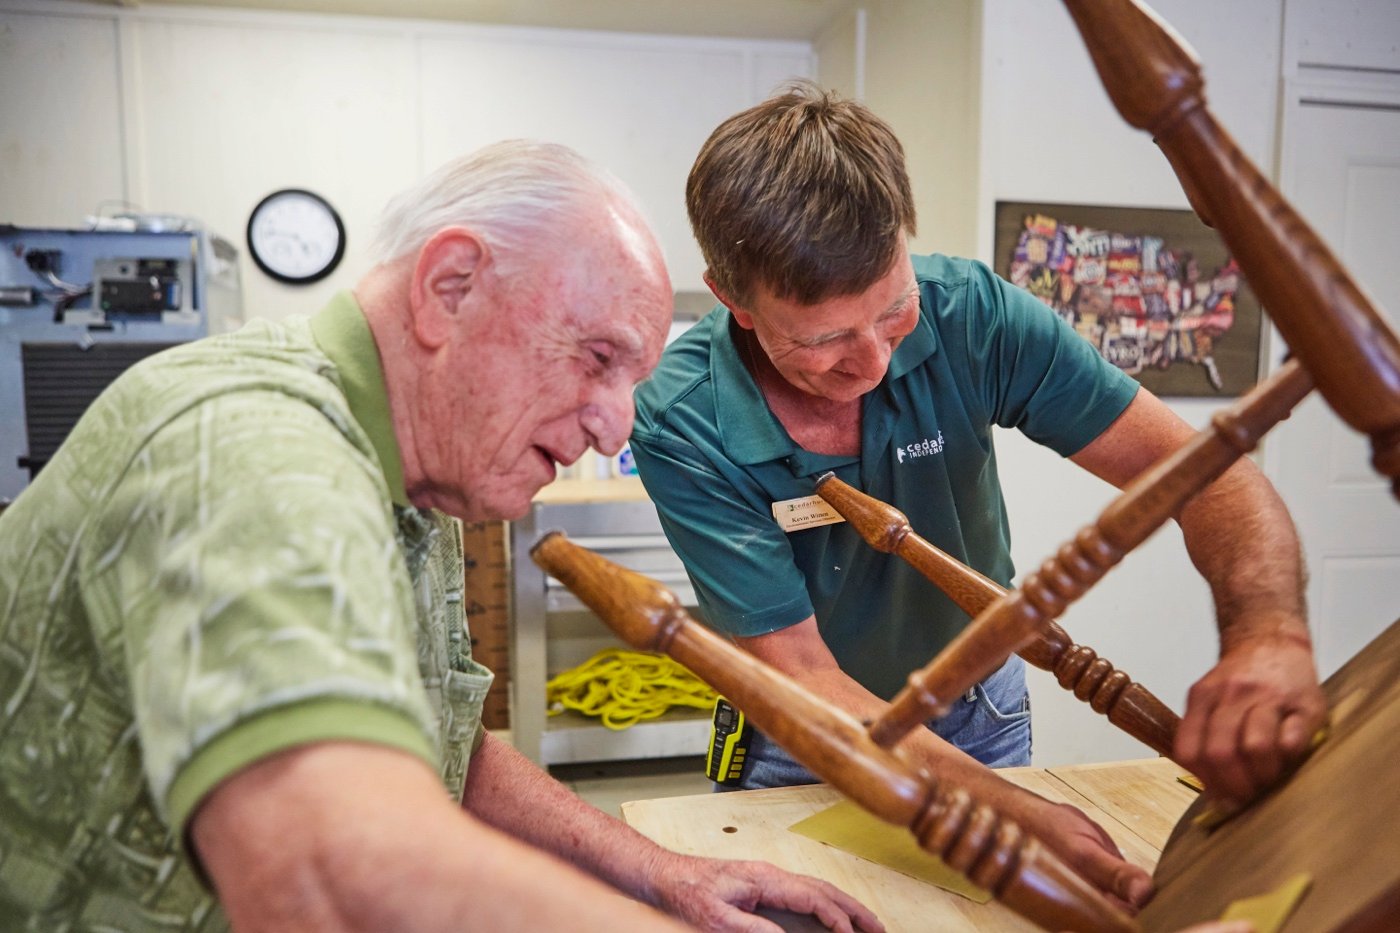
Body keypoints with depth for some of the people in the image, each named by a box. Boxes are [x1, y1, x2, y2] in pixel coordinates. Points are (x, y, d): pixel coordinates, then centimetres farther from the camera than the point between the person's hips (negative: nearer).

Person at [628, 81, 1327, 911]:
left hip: (982, 712, 3)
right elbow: (803, 674, -28)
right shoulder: (680, 425, -30)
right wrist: (1013, 811, -40)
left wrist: (1269, 632, -44)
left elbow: (1203, 473, -23)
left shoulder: (971, 314, -25)